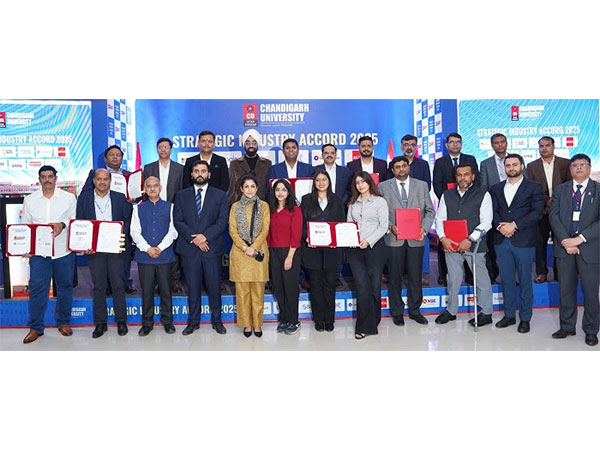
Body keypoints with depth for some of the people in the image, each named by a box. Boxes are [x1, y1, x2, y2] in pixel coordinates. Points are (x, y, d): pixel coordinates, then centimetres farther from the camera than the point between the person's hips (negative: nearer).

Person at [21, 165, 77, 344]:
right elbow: (25, 225, 9)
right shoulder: (30, 199, 8)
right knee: (37, 289, -1)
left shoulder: (69, 197, 4)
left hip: (63, 250, 0)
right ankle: (35, 327, 10)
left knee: (65, 287, 8)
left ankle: (63, 322, 23)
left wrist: (62, 224, -16)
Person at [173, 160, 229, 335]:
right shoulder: (182, 195, 10)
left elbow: (223, 221, -3)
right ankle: (193, 321, 19)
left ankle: (216, 320, 19)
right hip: (189, 248, 1)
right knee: (193, 287, 8)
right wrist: (194, 239, -11)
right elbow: (178, 221, 1)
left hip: (212, 248, -1)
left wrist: (205, 236, -15)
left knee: (214, 286, 5)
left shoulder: (220, 195, 6)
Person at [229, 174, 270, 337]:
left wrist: (253, 247, -13)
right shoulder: (235, 207, 8)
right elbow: (232, 230, 2)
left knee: (258, 290, 2)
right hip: (239, 252, 0)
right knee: (242, 290, 2)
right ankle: (246, 324, 12)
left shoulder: (263, 206, 7)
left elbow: (265, 230, -1)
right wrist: (244, 247, -12)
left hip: (258, 252, 0)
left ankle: (257, 323, 12)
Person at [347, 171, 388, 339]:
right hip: (355, 249, 3)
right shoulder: (353, 203, 16)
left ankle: (373, 322, 15)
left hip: (375, 247, -3)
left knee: (374, 286, 2)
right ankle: (364, 326, 1)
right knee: (361, 287, -4)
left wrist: (369, 240, -15)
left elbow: (383, 226, -4)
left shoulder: (379, 201, 3)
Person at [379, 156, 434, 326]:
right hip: (394, 239, -1)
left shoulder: (422, 185, 11)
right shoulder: (384, 187, 6)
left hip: (416, 239, 1)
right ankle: (397, 312, 18)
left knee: (416, 276, 6)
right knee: (395, 277, 5)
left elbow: (429, 210, 8)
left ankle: (414, 310, 21)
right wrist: (390, 226, -14)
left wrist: (424, 228, -8)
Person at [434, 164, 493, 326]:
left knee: (481, 279, 3)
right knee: (453, 279, 12)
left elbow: (486, 222, -6)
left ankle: (486, 313, 17)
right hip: (451, 245, 3)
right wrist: (443, 238, -7)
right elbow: (440, 218, 9)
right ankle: (450, 310, 25)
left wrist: (470, 240, -15)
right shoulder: (447, 195, 11)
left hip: (474, 245, -3)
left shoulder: (483, 195, 0)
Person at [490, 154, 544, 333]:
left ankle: (525, 318, 14)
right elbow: (493, 211, 8)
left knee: (525, 281, 3)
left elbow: (538, 211, -7)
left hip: (523, 240, -3)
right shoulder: (496, 188, 14)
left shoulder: (533, 187, 3)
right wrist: (500, 226, -12)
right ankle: (509, 315, 21)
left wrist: (514, 225, -14)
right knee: (506, 280, 9)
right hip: (501, 240, 3)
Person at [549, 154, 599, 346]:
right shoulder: (560, 190, 9)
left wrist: (579, 238, -17)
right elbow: (554, 216, 1)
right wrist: (565, 241, -11)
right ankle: (567, 327, 23)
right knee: (566, 289, 9)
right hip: (565, 247, 2)